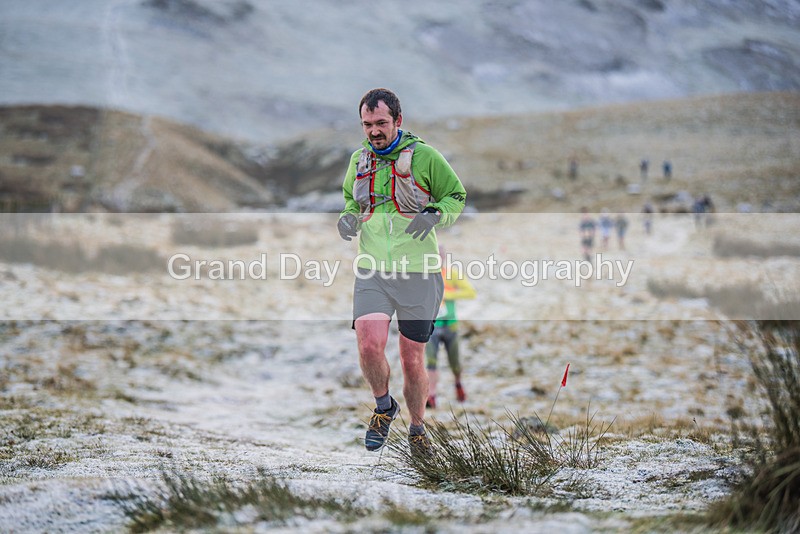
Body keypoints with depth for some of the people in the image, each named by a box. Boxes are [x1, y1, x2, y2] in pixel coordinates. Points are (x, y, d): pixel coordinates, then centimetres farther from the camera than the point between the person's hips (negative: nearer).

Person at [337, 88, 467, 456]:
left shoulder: (424, 156, -3)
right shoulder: (358, 160, 9)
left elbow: (456, 197, 7)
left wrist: (434, 216, -14)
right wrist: (348, 218, 4)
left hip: (418, 274, -2)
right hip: (371, 272, 2)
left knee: (413, 360, 4)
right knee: (370, 345, -19)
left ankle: (417, 428, 28)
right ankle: (384, 407, 10)